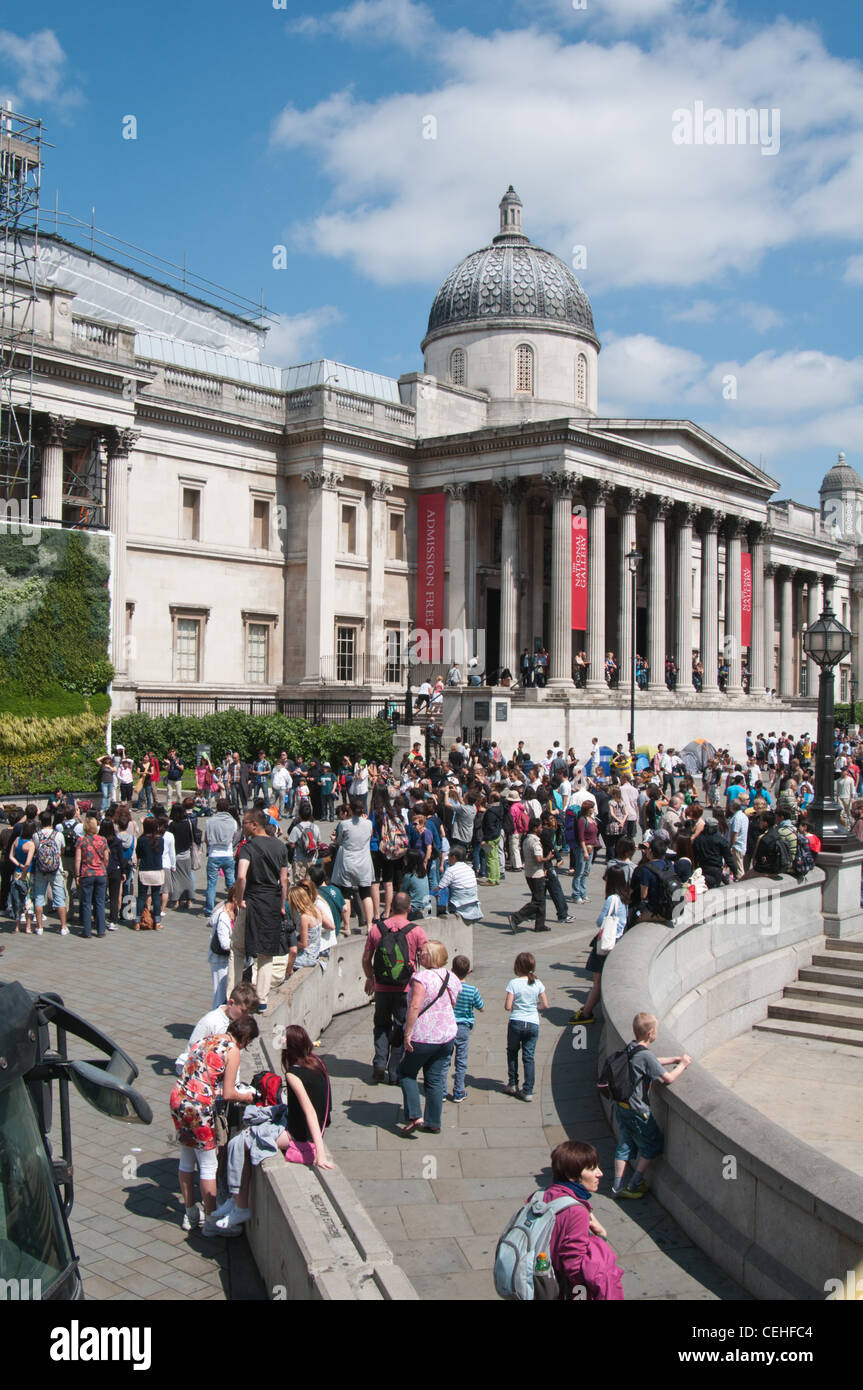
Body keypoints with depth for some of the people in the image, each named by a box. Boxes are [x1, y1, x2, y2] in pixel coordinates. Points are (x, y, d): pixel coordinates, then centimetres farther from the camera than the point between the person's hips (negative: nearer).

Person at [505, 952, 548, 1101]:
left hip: (516, 1023, -2)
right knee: (529, 1057, 7)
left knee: (512, 1052, 20)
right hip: (533, 1024, 2)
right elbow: (545, 1005, 2)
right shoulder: (537, 983, -2)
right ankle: (528, 1091, 4)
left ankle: (513, 1084, 25)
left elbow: (507, 1006, -14)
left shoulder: (513, 983, -12)